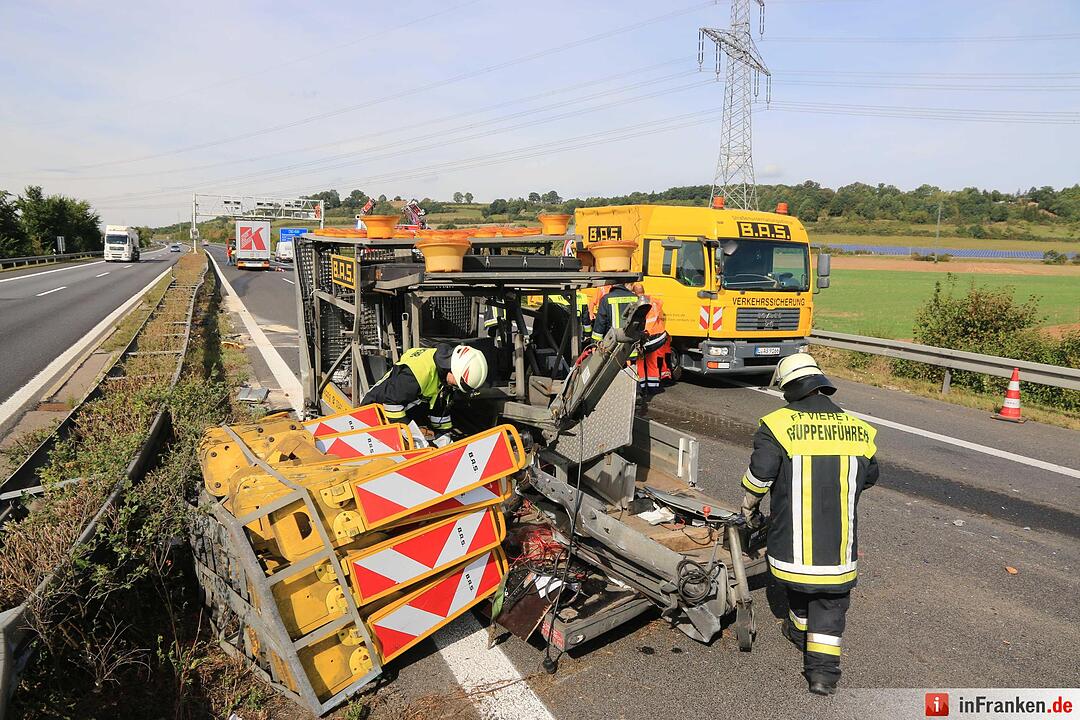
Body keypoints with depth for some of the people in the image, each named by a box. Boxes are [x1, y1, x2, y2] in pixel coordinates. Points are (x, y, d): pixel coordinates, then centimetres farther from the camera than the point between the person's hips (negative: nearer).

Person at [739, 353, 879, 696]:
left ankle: (801, 630, 48)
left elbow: (758, 477, -13)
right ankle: (823, 670, 13)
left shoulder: (778, 425, -13)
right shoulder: (858, 430, 0)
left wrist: (748, 510, 6)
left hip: (793, 544, -1)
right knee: (831, 603, 15)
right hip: (839, 549, 1)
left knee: (799, 587, 25)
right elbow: (869, 477, 14)